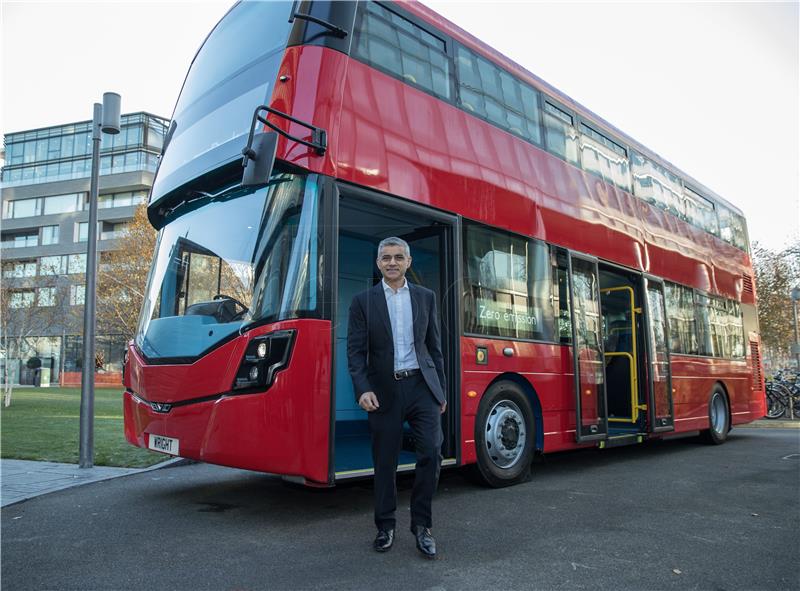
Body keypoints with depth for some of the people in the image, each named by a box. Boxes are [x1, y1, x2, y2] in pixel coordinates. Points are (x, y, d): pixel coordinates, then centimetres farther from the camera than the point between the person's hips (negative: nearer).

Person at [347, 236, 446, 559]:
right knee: (384, 462, 7)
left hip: (422, 385, 1)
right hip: (384, 391, -1)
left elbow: (435, 346, 11)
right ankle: (385, 527, 24)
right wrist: (363, 390, -15)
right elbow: (356, 350, -2)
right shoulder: (363, 301, 3)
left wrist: (441, 390, 10)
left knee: (431, 452, -7)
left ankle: (421, 525, 10)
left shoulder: (425, 297, 9)